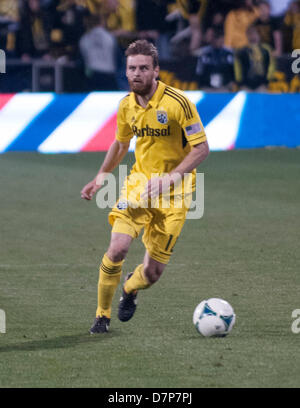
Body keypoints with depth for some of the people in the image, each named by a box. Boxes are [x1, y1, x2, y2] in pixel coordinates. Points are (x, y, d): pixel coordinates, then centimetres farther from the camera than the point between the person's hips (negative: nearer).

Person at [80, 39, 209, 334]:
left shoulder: (177, 103, -17)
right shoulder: (127, 105, 1)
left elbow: (201, 148, -16)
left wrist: (171, 177, -27)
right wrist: (101, 177, 12)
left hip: (172, 195, -3)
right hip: (139, 183, 3)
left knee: (152, 272, -1)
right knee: (117, 249, -18)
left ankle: (130, 288, 38)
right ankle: (102, 316, 3)